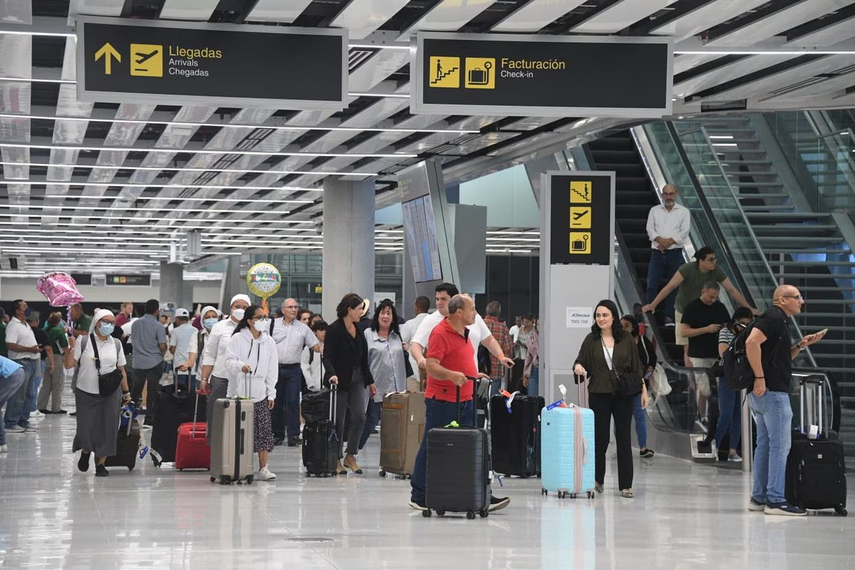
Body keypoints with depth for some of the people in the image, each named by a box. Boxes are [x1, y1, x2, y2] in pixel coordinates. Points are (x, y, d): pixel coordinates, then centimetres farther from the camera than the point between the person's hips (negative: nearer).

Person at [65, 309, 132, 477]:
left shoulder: (116, 344, 6)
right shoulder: (83, 342, -4)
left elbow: (121, 370, 12)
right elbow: (69, 365, -4)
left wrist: (126, 392, 10)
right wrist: (71, 348, -19)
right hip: (86, 393, -2)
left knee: (107, 429, 0)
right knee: (86, 429, 0)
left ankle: (101, 463, 13)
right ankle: (85, 451, 33)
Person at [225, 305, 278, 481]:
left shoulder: (269, 342, 10)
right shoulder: (237, 339, -1)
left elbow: (272, 369, 11)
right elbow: (230, 361, -9)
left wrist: (271, 393, 6)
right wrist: (241, 366, -31)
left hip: (260, 394, 3)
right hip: (238, 393, -3)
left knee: (264, 431, -2)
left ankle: (263, 468, 3)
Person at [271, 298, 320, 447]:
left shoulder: (303, 328, 8)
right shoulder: (273, 325, 5)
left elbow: (316, 346, 8)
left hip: (293, 369, 0)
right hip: (275, 367, 0)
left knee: (293, 402, -6)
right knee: (277, 402, 5)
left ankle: (293, 435, -6)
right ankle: (278, 434, 13)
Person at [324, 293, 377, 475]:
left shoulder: (358, 329, 11)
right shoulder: (334, 330, -10)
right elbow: (327, 356, -15)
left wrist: (370, 381, 20)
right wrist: (331, 374, -32)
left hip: (357, 380, 6)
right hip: (340, 381, -6)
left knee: (359, 418, -4)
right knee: (338, 421, 1)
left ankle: (350, 456, 8)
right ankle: (336, 460, 11)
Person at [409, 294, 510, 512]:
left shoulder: (463, 333, 16)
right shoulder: (440, 333, -14)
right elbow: (431, 365, -23)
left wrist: (474, 375, 18)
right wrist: (451, 375, -37)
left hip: (465, 400, 9)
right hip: (442, 401, -9)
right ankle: (419, 496, 9)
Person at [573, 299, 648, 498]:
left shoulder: (626, 340, 4)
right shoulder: (591, 340, 3)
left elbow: (636, 367, 7)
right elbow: (581, 362, 1)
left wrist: (643, 390, 4)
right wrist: (578, 367, -22)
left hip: (623, 395, 0)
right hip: (599, 395, 0)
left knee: (624, 439, 1)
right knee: (599, 437, 3)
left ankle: (626, 485, 4)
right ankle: (597, 480, 21)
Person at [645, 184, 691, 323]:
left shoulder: (684, 212, 5)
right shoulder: (654, 210, 11)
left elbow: (684, 231, -4)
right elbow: (650, 229, 1)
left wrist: (669, 241, -15)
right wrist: (660, 240, -16)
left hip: (675, 253, -1)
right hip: (657, 253, 1)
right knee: (652, 284, -4)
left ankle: (669, 316, 7)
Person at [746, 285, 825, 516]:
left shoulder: (780, 321, 21)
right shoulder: (774, 317, -10)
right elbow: (752, 342, -24)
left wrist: (801, 345, 13)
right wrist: (760, 377, -24)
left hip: (763, 393, 10)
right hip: (772, 391, -10)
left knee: (765, 445, 13)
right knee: (780, 445, -9)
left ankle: (759, 497, 16)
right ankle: (775, 500, -10)